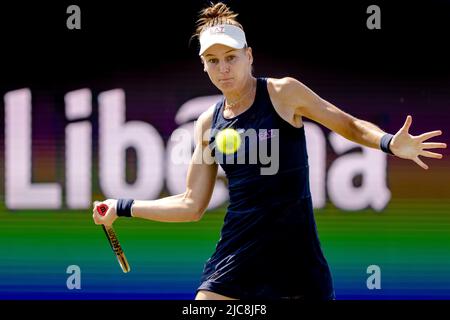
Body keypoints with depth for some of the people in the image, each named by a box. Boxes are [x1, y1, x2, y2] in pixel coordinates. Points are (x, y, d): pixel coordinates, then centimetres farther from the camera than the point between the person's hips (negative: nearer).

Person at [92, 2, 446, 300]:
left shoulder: (283, 92, -2)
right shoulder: (208, 123, 9)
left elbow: (350, 125, 4)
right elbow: (192, 204, 15)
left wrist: (391, 143, -16)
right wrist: (123, 207, 15)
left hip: (296, 252, -3)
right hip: (236, 253, 3)